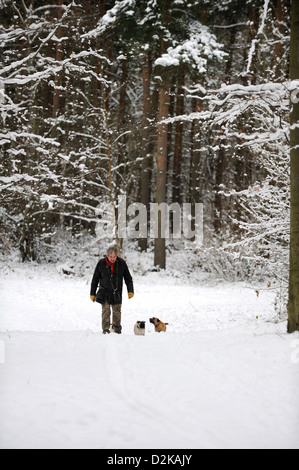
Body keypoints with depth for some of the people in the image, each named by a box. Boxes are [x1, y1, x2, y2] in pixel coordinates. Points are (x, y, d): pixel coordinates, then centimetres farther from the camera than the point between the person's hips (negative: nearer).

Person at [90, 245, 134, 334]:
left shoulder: (121, 263, -5)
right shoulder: (101, 263, -7)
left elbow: (128, 278, 5)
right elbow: (95, 279, 2)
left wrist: (130, 291, -1)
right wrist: (92, 293, 3)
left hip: (117, 293, 1)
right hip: (104, 292, -1)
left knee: (117, 312, 5)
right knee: (106, 311, -9)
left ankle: (117, 330, 18)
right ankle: (105, 330, -4)